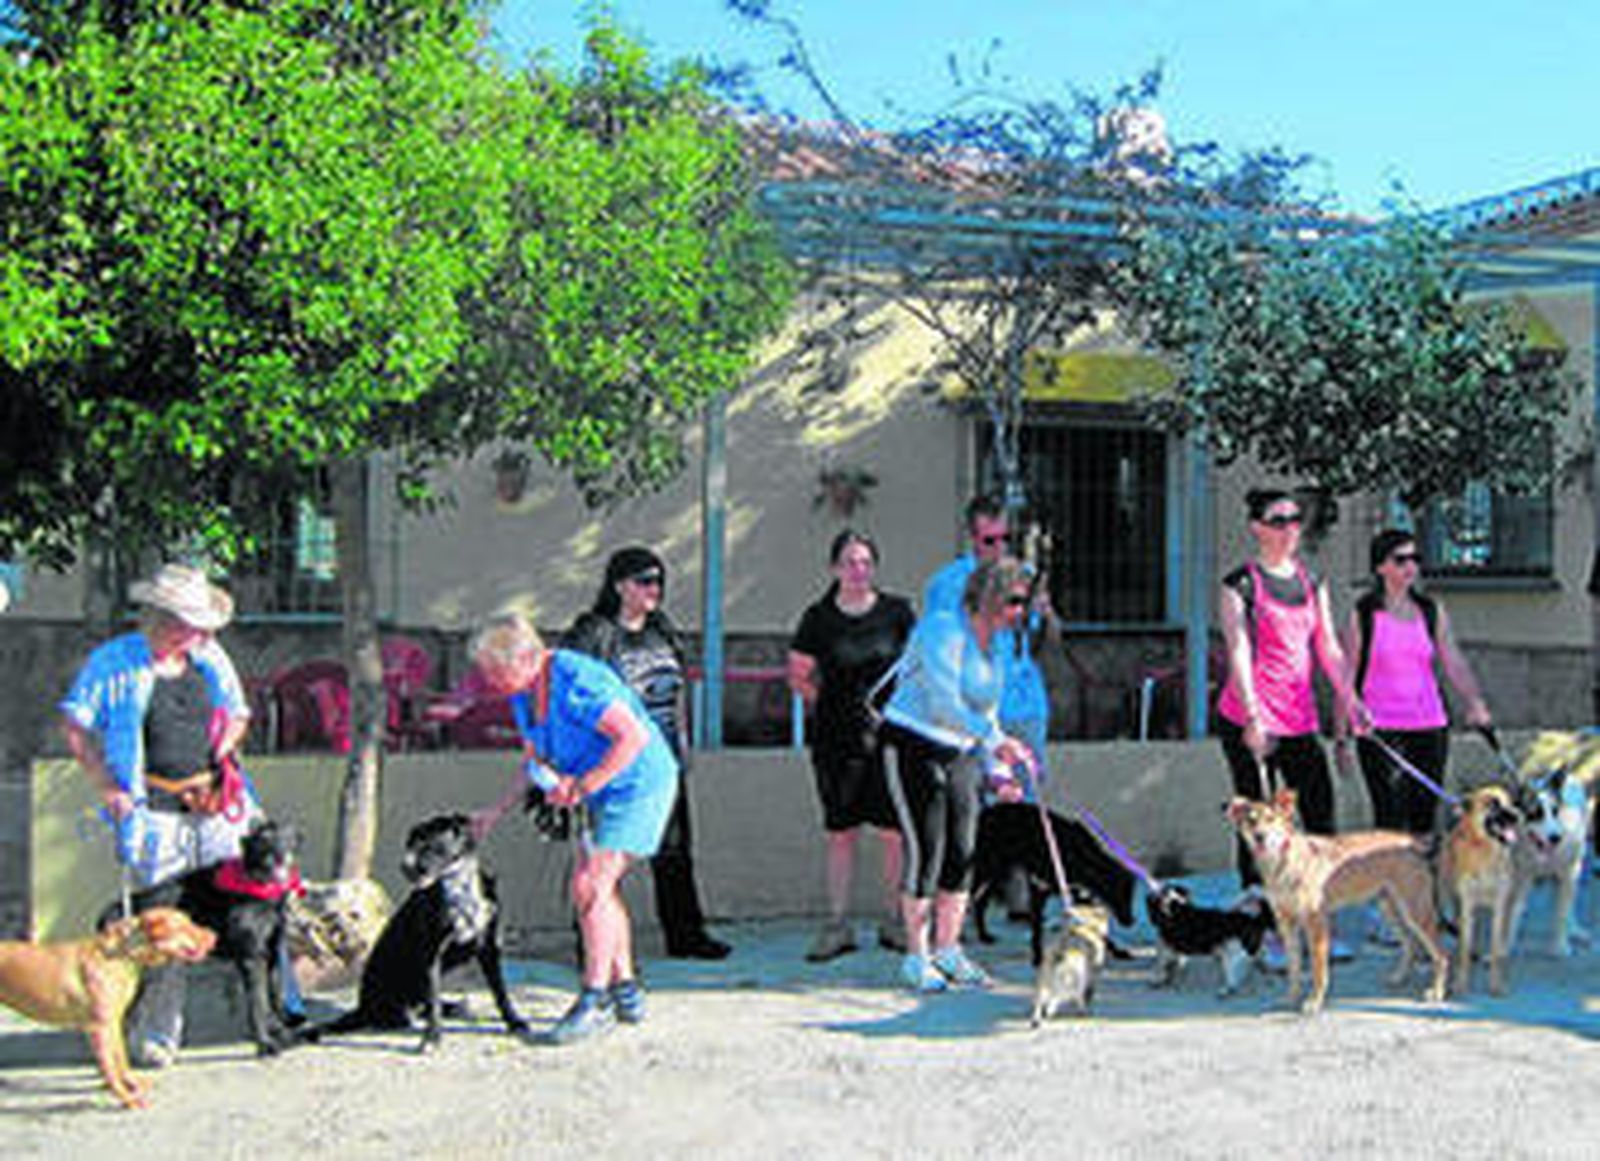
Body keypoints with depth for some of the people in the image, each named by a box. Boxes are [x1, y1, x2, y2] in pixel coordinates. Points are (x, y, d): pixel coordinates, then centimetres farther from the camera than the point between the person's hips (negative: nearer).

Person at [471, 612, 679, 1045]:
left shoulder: (575, 681, -26)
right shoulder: (523, 693, 3)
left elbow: (634, 736, -28)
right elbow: (534, 761, 16)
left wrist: (581, 787, -25)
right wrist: (498, 811, 8)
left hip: (639, 783, -10)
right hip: (603, 793, 10)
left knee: (592, 887, -15)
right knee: (595, 888, 10)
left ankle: (594, 1001, -10)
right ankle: (625, 993, 21)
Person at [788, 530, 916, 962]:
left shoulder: (897, 611, 2)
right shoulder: (819, 617, 2)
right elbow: (798, 675, 11)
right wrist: (829, 706, 7)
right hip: (836, 739, 0)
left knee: (895, 831, -2)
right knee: (840, 832, 5)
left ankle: (893, 921, 11)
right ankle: (837, 925, 12)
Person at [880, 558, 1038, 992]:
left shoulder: (993, 646, 11)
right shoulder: (942, 629, -16)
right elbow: (945, 703, -28)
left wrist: (996, 773, 4)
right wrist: (996, 741, -37)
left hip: (960, 755, 8)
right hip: (914, 746, -8)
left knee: (962, 853, 3)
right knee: (926, 849, -10)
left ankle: (947, 951, 14)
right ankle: (917, 957, 0)